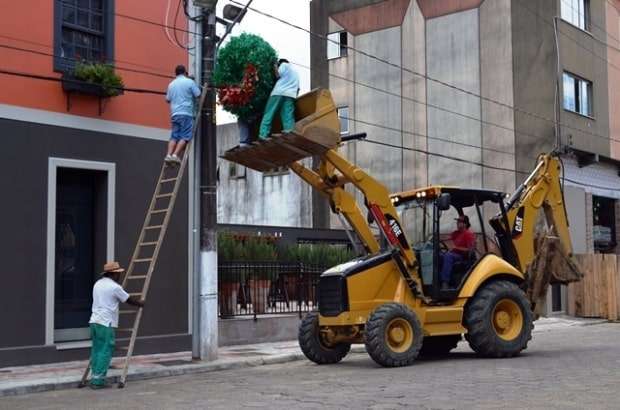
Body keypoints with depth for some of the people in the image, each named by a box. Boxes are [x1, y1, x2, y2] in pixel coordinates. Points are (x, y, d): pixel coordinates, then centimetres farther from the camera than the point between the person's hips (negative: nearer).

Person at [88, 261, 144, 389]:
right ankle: (98, 380, -4)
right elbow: (130, 300, 0)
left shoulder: (97, 284, 15)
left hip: (94, 321, 8)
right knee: (105, 352, -3)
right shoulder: (114, 287, -9)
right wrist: (141, 303, 19)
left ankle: (95, 378, 11)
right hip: (106, 324, -8)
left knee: (96, 350, 11)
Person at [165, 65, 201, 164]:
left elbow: (168, 99, 21)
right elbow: (198, 95, 0)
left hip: (174, 114, 5)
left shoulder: (171, 84, 16)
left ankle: (169, 155, -10)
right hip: (186, 113, -5)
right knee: (185, 137, -6)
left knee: (174, 136, 5)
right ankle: (175, 155, -18)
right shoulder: (189, 82, 2)